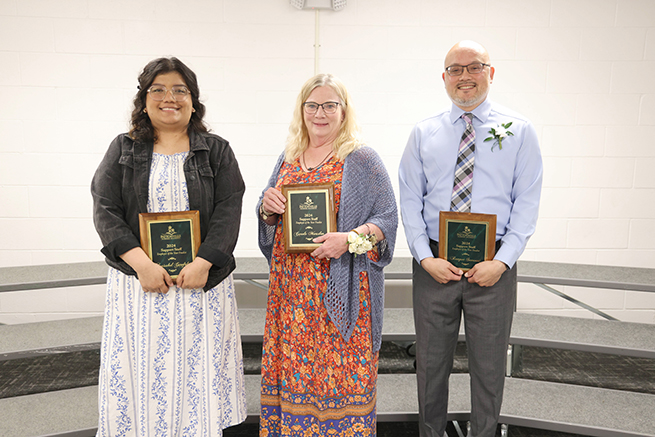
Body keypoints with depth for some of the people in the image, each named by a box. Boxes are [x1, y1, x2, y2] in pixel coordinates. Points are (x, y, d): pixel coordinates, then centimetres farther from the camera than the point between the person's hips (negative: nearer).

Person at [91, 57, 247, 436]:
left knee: (198, 369, 6)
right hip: (139, 279, 1)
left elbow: (229, 209, -4)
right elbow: (105, 210, -1)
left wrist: (202, 263, -17)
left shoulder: (216, 150, 6)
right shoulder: (123, 149, 9)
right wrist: (141, 263, -14)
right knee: (139, 370, 5)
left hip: (202, 280, 0)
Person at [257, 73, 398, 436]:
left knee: (340, 367, 1)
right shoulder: (288, 159, 13)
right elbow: (269, 218, 20)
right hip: (291, 285, 5)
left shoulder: (362, 160, -3)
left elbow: (386, 217, -5)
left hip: (341, 285, -4)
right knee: (292, 365, 11)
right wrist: (268, 208, -3)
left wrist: (351, 238, -21)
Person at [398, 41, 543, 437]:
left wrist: (502, 261, -14)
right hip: (433, 264, 1)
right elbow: (410, 200, 1)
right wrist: (425, 257, -10)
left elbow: (527, 202, -4)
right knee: (431, 360, 15)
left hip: (493, 265, -1)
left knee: (490, 364, 12)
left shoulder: (519, 130, 2)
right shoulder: (424, 133, 5)